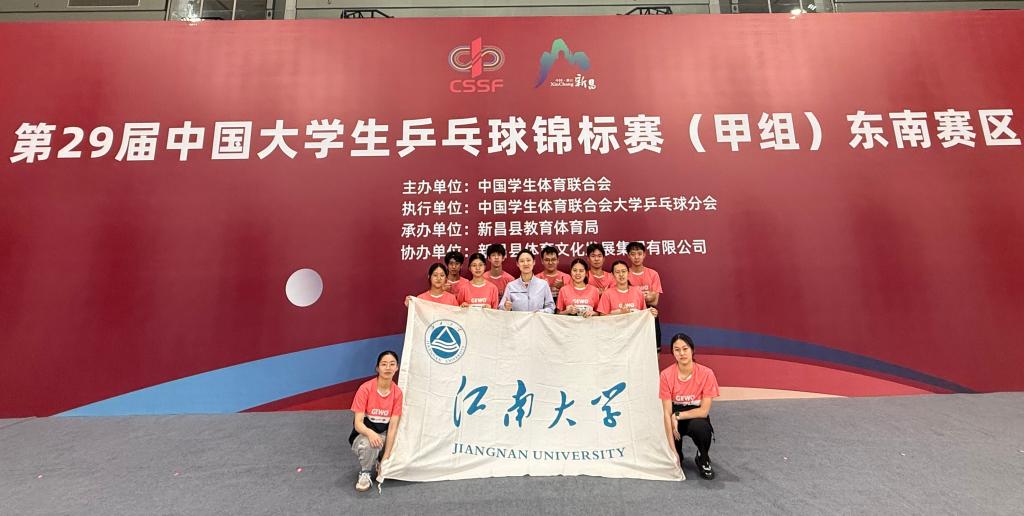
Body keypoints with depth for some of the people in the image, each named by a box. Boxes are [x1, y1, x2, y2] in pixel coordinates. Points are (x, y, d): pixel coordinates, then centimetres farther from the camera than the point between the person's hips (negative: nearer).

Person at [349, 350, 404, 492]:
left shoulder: (397, 393, -12)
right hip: (363, 435, -3)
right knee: (369, 443, -37)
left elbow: (392, 427, -13)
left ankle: (378, 462, 13)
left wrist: (385, 458, -20)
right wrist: (370, 433, -43)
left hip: (384, 435, 3)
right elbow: (358, 423, -21)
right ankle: (364, 474, -8)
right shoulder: (365, 388, -20)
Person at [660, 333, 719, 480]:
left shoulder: (706, 373, -20)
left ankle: (703, 460, -4)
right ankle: (677, 457, 18)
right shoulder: (666, 375, -19)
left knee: (699, 427, -35)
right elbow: (667, 413, -18)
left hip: (697, 417, 0)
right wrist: (672, 449, -21)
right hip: (676, 419, 0)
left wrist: (677, 416, -21)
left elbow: (704, 411, -17)